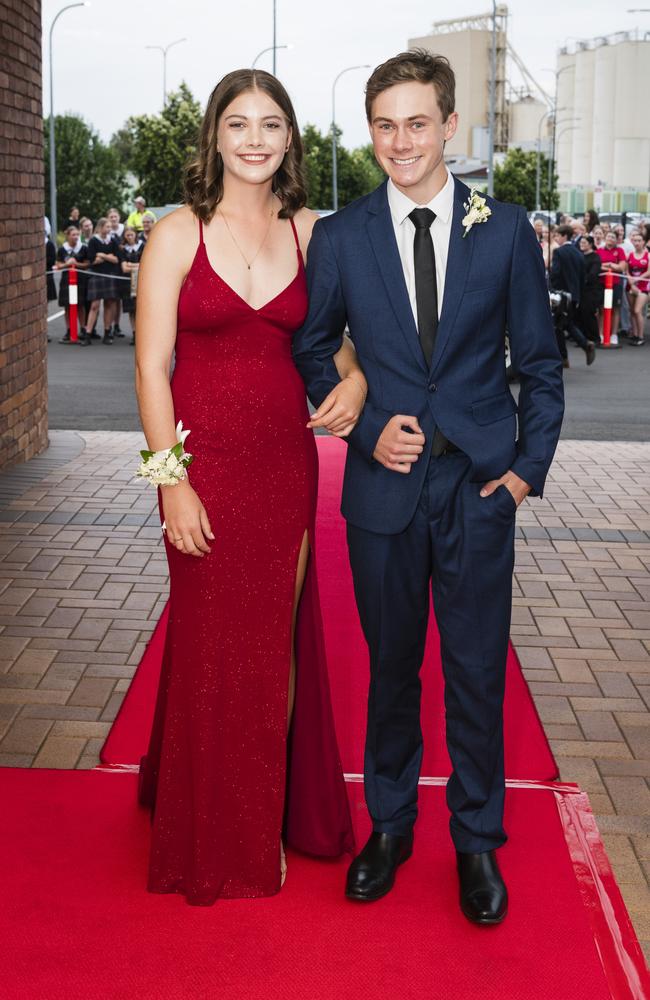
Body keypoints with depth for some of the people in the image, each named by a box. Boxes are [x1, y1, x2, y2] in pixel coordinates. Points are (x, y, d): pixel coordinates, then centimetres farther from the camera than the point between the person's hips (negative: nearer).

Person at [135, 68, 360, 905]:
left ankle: (273, 817, 30)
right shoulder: (178, 234, -5)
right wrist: (173, 482, -13)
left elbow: (335, 335, 14)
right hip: (205, 464, -3)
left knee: (278, 641, 11)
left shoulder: (310, 233, 5)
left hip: (285, 462, 3)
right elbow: (151, 367, -7)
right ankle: (218, 841, 26)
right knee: (213, 644, 7)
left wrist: (354, 377, -9)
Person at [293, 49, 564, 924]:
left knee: (478, 673, 7)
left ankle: (478, 842, 24)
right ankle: (389, 827, 30)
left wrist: (529, 466, -3)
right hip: (385, 485, 1)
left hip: (480, 487, 0)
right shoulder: (339, 237, 1)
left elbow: (539, 361, 5)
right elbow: (313, 351, 9)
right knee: (391, 666, 13)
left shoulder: (506, 230, 0)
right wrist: (368, 428, -6)